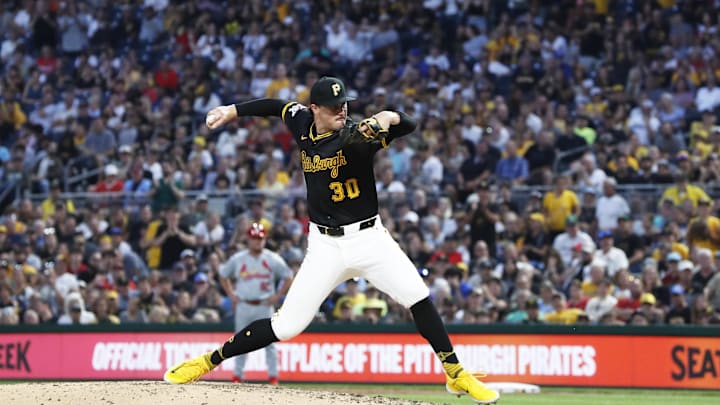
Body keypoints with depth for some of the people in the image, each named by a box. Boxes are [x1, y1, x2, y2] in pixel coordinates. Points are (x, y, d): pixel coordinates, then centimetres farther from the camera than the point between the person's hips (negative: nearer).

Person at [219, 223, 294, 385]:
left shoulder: (272, 259, -1)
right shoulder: (237, 259, 4)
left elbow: (288, 277, 6)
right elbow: (223, 275, 17)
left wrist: (277, 296, -3)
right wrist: (231, 294, 6)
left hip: (264, 306, -2)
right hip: (243, 306, 2)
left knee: (269, 341, -4)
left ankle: (273, 376, -1)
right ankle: (237, 375, 12)